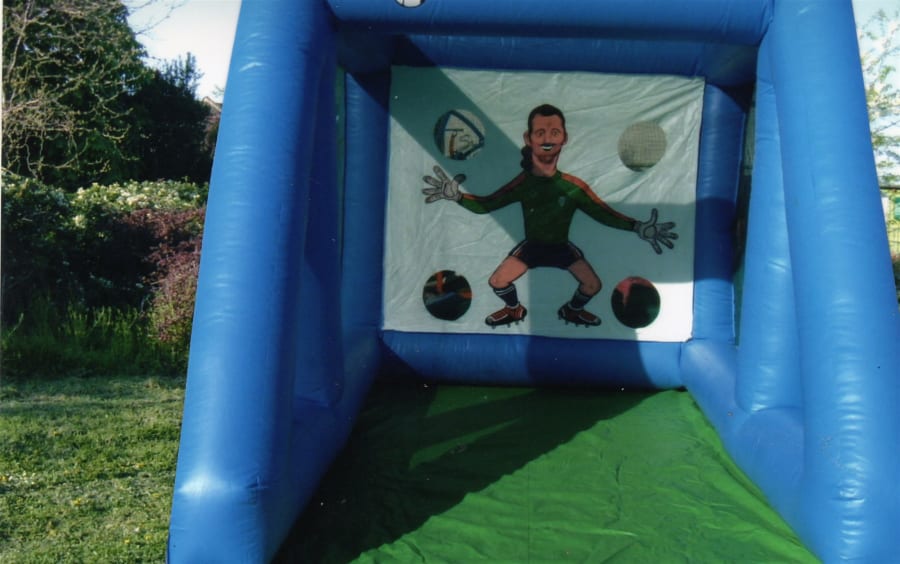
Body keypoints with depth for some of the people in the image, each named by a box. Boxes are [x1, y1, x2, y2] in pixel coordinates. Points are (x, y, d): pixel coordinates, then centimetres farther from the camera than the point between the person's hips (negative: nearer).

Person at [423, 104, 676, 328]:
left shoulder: (574, 186, -21)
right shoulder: (522, 183, -20)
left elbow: (603, 213, -13)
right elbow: (486, 205, -15)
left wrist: (637, 227, -23)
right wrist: (457, 195, -31)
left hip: (562, 247, 1)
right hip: (531, 246, 0)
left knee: (593, 285, -13)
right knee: (497, 281, -16)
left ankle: (571, 310, 24)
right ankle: (514, 310, 21)